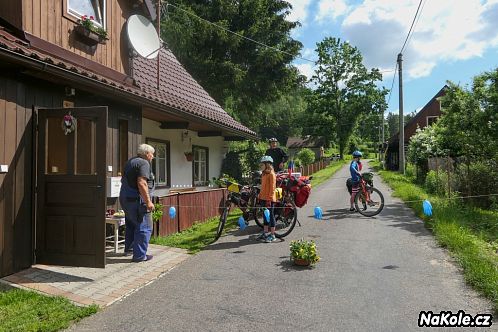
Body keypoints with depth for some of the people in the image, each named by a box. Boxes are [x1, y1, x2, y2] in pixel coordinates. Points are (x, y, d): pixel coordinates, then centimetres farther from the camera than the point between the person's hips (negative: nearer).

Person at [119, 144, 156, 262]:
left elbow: (124, 180, 25)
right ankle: (139, 255, -1)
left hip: (125, 198, 10)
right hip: (137, 200, -10)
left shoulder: (130, 162, 16)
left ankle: (129, 248, 37)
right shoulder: (144, 163, -14)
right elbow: (141, 183, -25)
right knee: (144, 227, -4)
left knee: (131, 224, 24)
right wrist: (148, 201, -24)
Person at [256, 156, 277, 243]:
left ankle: (272, 235, 6)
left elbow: (272, 188, -17)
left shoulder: (271, 174, -13)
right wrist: (260, 195, 17)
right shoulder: (264, 174, 14)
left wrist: (269, 199, -20)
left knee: (270, 216, -2)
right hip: (263, 198, 9)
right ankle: (265, 233, 25)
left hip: (269, 199, -9)